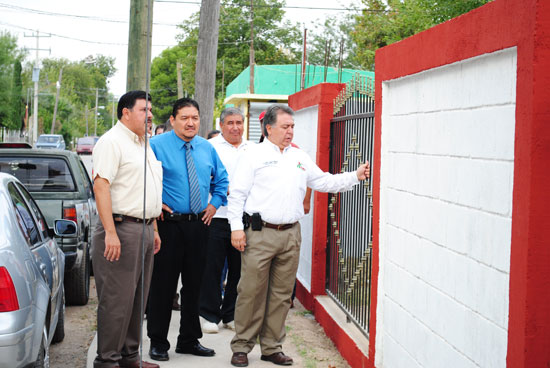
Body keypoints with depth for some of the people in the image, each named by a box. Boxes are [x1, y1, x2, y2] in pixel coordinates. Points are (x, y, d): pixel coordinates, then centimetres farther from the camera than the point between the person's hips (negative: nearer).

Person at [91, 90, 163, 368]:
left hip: (145, 229, 9)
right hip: (122, 229, -9)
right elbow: (101, 185, -18)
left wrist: (154, 229, 20)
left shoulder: (144, 145, 20)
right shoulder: (112, 142, -9)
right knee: (117, 300, -6)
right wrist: (110, 232, -24)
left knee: (137, 299, 13)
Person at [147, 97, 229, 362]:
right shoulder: (156, 146, -6)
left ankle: (189, 340, 25)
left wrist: (215, 203, 11)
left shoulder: (207, 148, 10)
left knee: (194, 284, 12)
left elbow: (221, 178, 23)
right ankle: (158, 342, 11)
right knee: (163, 285, -1)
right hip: (168, 223, -5)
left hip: (199, 224, 5)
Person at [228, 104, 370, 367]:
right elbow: (237, 194, -3)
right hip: (259, 234, -5)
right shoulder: (253, 155, 0)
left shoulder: (300, 158, 16)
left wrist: (355, 176, 7)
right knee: (251, 292, -3)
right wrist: (236, 228, -11)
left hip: (290, 235, 5)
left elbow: (324, 182, 18)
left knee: (281, 294, 9)